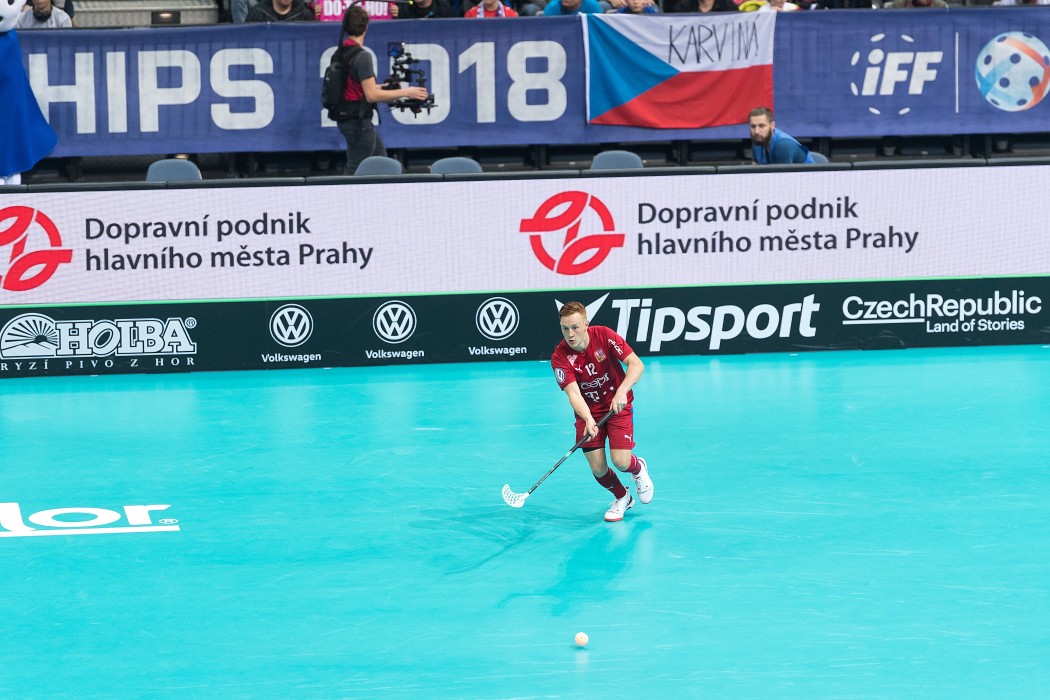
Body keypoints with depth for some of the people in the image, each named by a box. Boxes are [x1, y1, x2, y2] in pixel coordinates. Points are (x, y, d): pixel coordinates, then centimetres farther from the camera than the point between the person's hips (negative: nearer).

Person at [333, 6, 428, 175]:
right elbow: (371, 95, -24)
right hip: (358, 122, -9)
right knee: (355, 173, -2)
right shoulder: (362, 56, -21)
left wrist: (382, 87, 25)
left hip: (346, 118, 9)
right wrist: (405, 92, -18)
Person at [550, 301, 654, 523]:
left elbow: (636, 365, -20)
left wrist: (622, 391, -36)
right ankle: (622, 498, 27)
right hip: (588, 411, 1)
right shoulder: (560, 357, -18)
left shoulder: (604, 336, -18)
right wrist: (588, 420, -43)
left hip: (618, 405, -1)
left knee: (620, 461, -16)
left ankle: (638, 468, 23)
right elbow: (573, 393, -26)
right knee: (598, 468, -6)